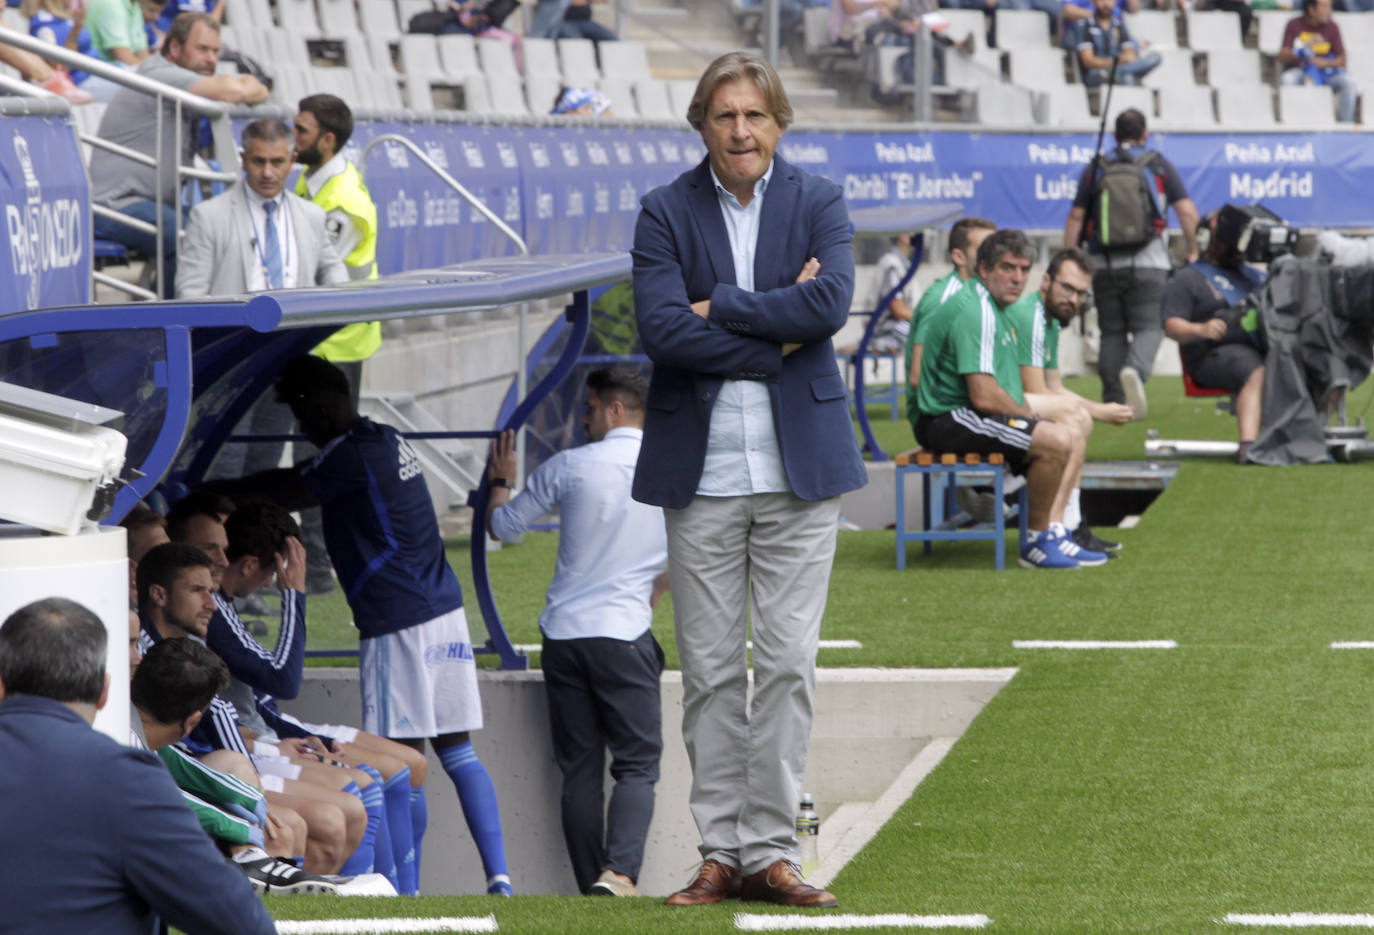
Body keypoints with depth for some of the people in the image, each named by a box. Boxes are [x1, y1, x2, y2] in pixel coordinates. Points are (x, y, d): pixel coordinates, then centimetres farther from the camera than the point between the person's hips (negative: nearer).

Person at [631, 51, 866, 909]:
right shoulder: (666, 212, 3)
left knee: (789, 662, -2)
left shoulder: (819, 203, 4)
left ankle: (770, 851, 4)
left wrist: (719, 307, -11)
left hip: (799, 461, 0)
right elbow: (661, 329, -11)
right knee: (710, 670, 2)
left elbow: (831, 303, -13)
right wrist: (777, 336, -12)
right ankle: (721, 853, 9)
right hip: (702, 469, 0)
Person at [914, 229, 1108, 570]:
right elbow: (984, 396, -24)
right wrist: (1028, 415, -7)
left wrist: (1029, 413, 7)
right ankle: (1036, 540, -13)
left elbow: (1008, 386, 25)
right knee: (1056, 442, -25)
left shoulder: (996, 309, 18)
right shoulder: (974, 311, -18)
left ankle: (1053, 530, 1)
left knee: (1073, 437, 12)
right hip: (948, 421, -11)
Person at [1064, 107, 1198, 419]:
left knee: (1112, 331, 9)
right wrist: (1191, 250, 15)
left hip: (1105, 263, 2)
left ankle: (1113, 401, 3)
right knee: (1149, 326, -3)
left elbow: (1075, 218, 7)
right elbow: (1188, 212, 2)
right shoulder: (1159, 166, 6)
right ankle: (1135, 370, -33)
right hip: (1147, 262, -2)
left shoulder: (1095, 169, 10)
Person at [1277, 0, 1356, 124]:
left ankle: (1346, 123, -19)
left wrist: (1325, 63, -18)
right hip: (1298, 71, -2)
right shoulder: (1294, 25, -1)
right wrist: (1304, 48, -23)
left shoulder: (1332, 27, 4)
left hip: (1326, 71, 2)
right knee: (1286, 79, -34)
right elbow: (1282, 58, -6)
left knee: (1349, 80, -25)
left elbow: (1341, 61, 4)